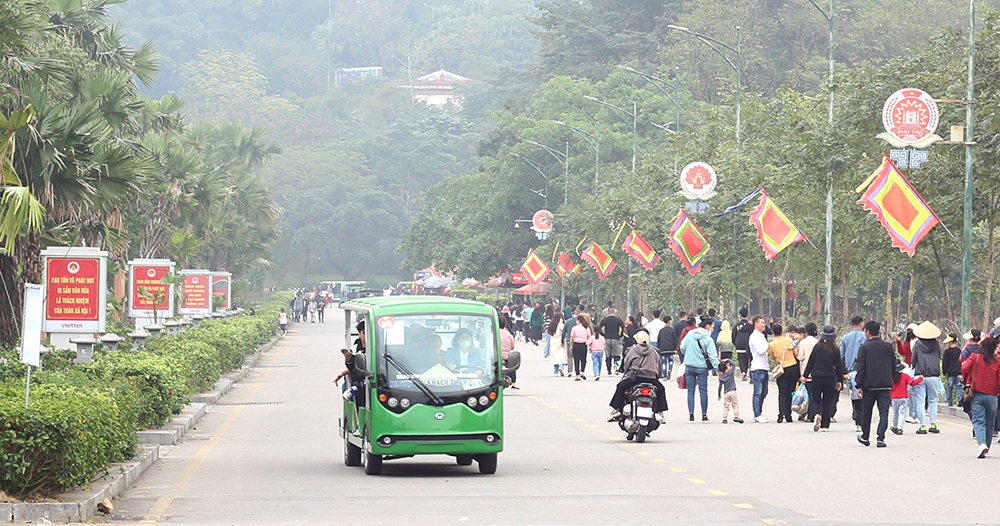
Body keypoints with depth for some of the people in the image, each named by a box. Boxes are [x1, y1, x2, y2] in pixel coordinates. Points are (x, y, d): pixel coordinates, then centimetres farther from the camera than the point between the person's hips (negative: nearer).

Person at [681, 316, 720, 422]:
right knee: (703, 391, 6)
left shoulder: (690, 334, 0)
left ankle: (691, 415, 3)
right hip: (702, 368, -3)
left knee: (690, 391, 7)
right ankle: (704, 415, 8)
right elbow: (712, 356, -13)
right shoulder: (708, 339, -10)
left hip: (689, 367, 3)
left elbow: (682, 347, 3)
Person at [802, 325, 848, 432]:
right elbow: (839, 366, 2)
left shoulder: (817, 347, -4)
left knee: (815, 399, 9)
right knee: (827, 401, 9)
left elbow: (810, 362, 1)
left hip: (817, 378, 0)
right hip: (830, 378, 0)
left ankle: (816, 414, -22)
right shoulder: (835, 350, -3)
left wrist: (805, 375, 11)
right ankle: (825, 425, 7)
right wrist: (840, 381, 11)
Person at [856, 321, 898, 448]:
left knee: (866, 412, 13)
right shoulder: (887, 346, 4)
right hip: (885, 385, 2)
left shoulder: (864, 347, -5)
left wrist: (859, 385, -6)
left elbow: (860, 368, -8)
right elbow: (894, 365, 9)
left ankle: (865, 437, 24)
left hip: (869, 385, -1)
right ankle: (880, 438, -13)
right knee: (884, 412, -1)